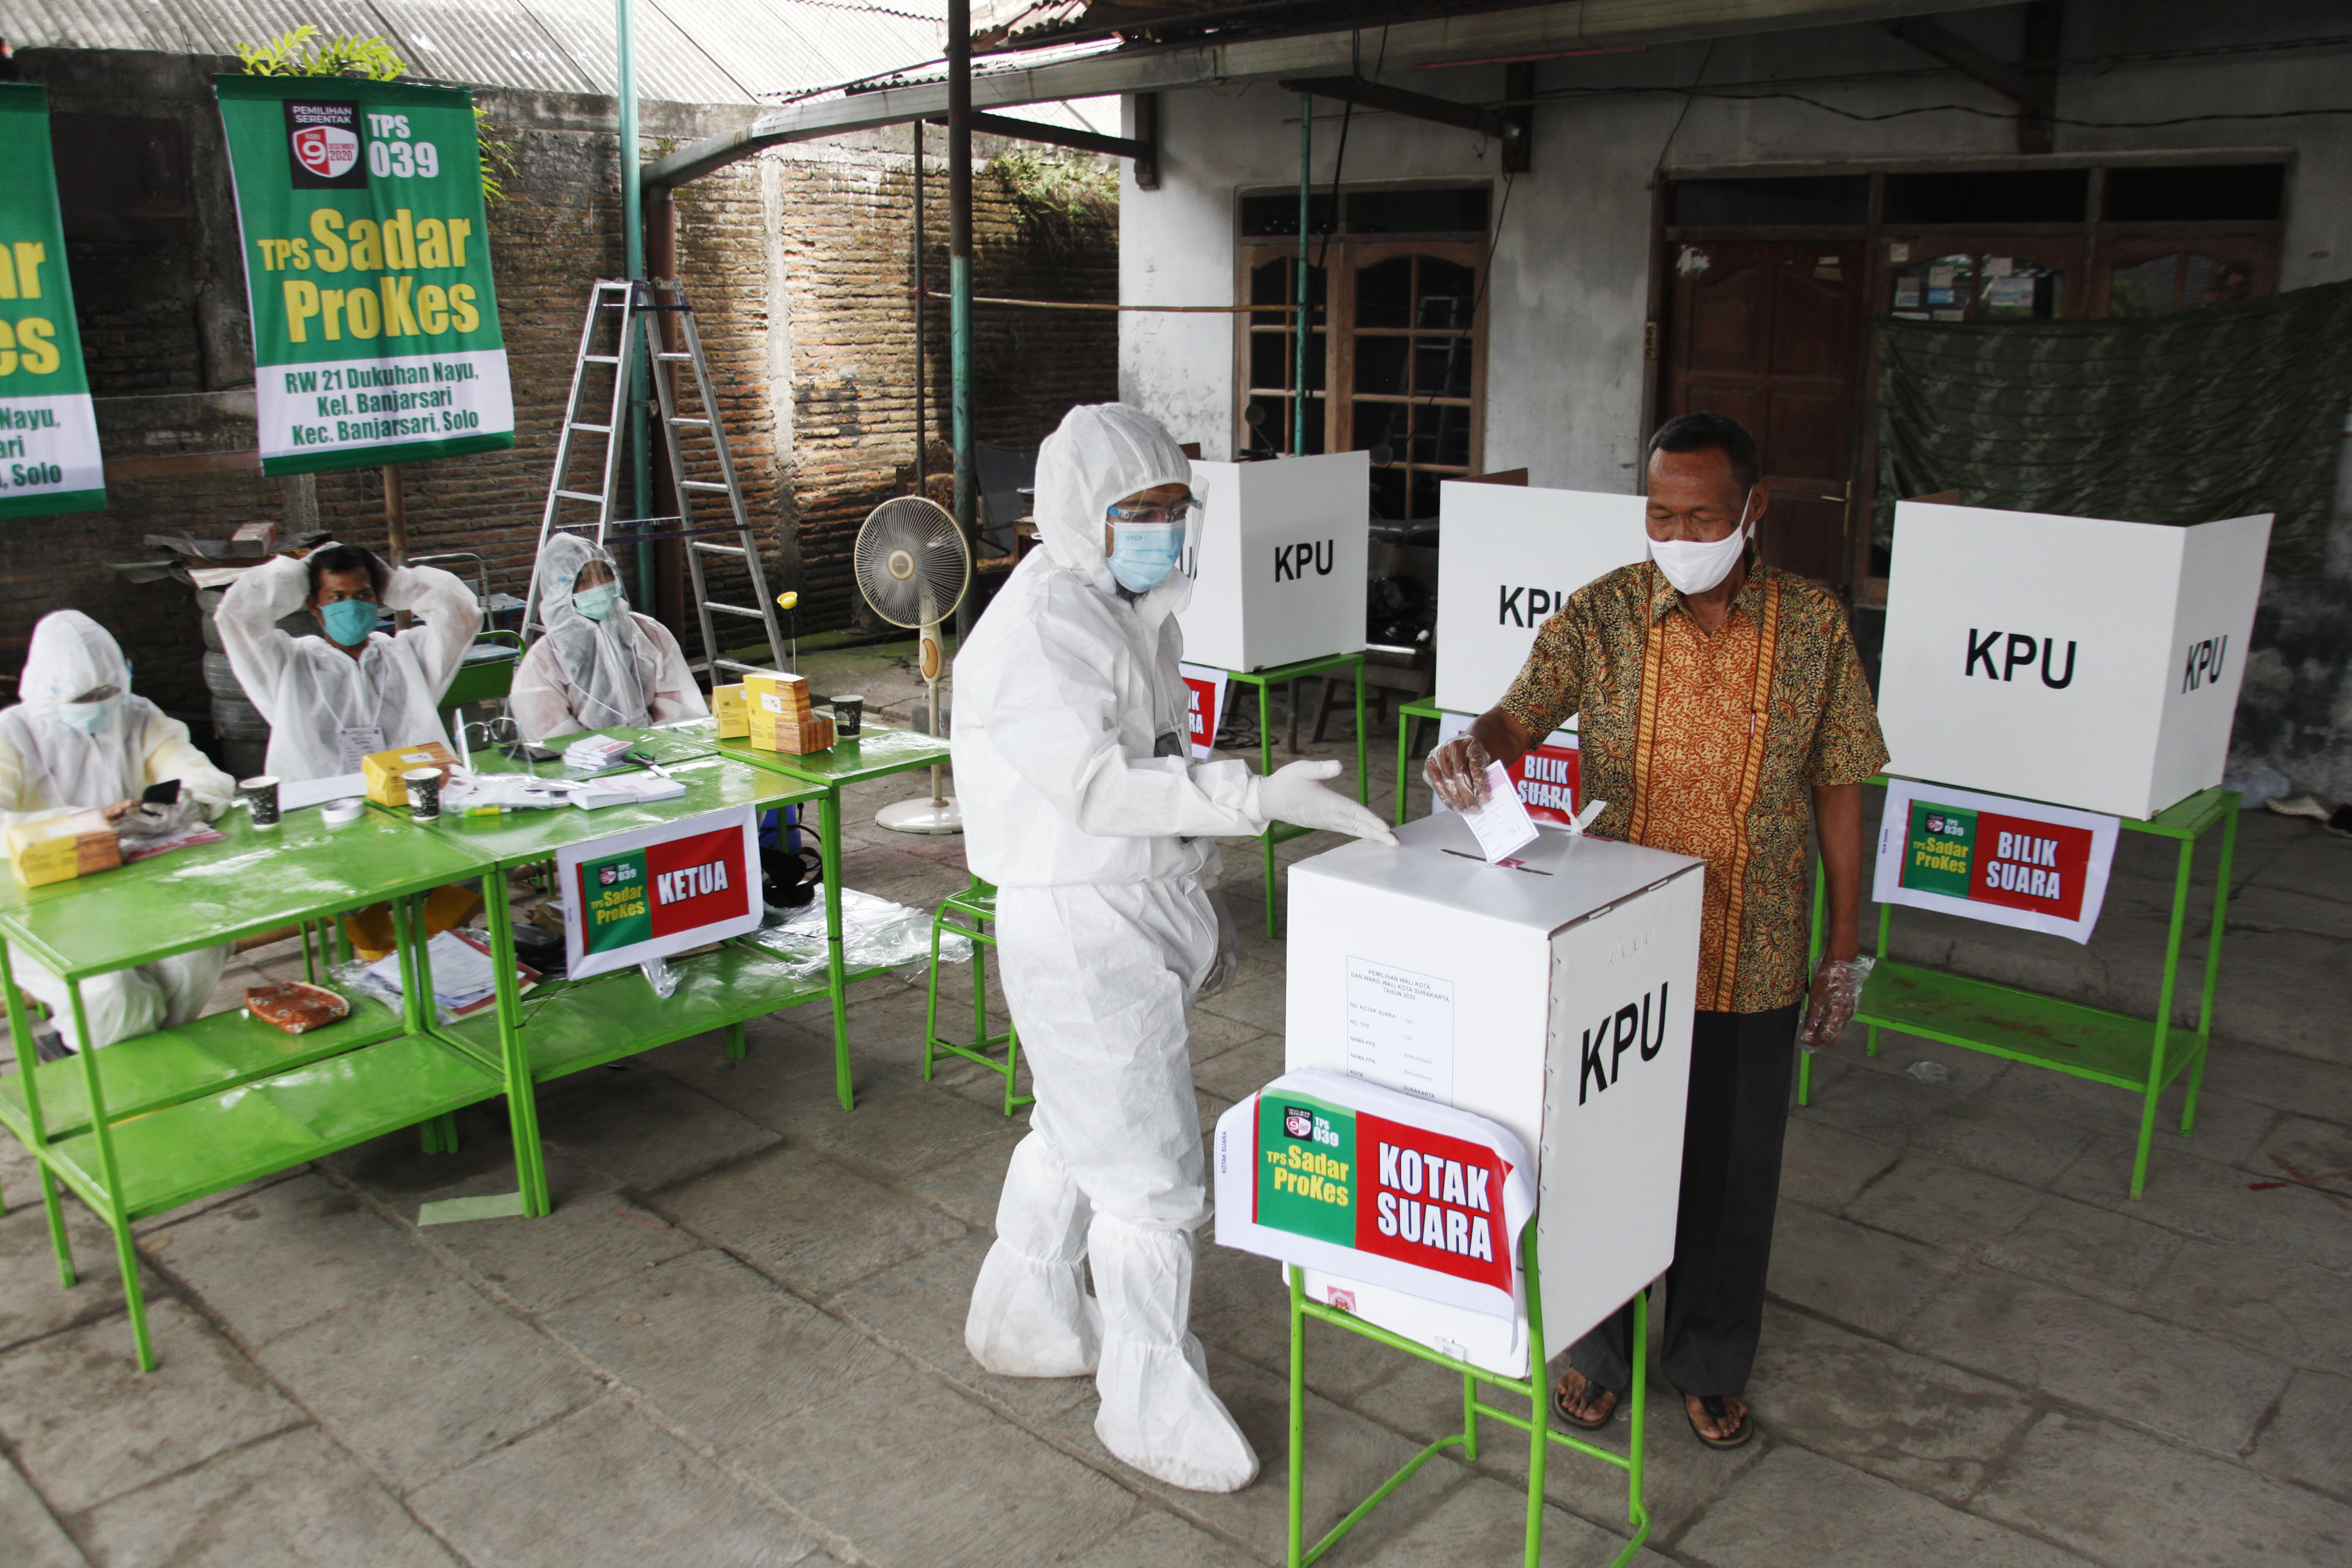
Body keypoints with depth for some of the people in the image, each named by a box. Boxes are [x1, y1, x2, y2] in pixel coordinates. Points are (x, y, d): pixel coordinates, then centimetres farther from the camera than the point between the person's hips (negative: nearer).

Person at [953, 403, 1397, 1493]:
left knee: (1074, 1134, 24)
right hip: (1079, 925, -10)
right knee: (1151, 1177, -1)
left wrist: (1197, 891, 19)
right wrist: (1262, 797, -35)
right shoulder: (1038, 626, -20)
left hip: (1141, 910, 10)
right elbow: (1099, 782, -29)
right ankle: (1153, 1409, 16)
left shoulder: (1132, 608, 11)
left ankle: (1023, 1319, 44)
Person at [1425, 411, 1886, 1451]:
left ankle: (1710, 1364, 37)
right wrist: (1472, 747, -39)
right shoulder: (1603, 613, -6)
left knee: (1732, 1170, 14)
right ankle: (1598, 1348, 37)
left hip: (1753, 960, 0)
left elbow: (1837, 790, 1)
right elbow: (1521, 718, -14)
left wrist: (1844, 950, 3)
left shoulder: (1814, 624, -4)